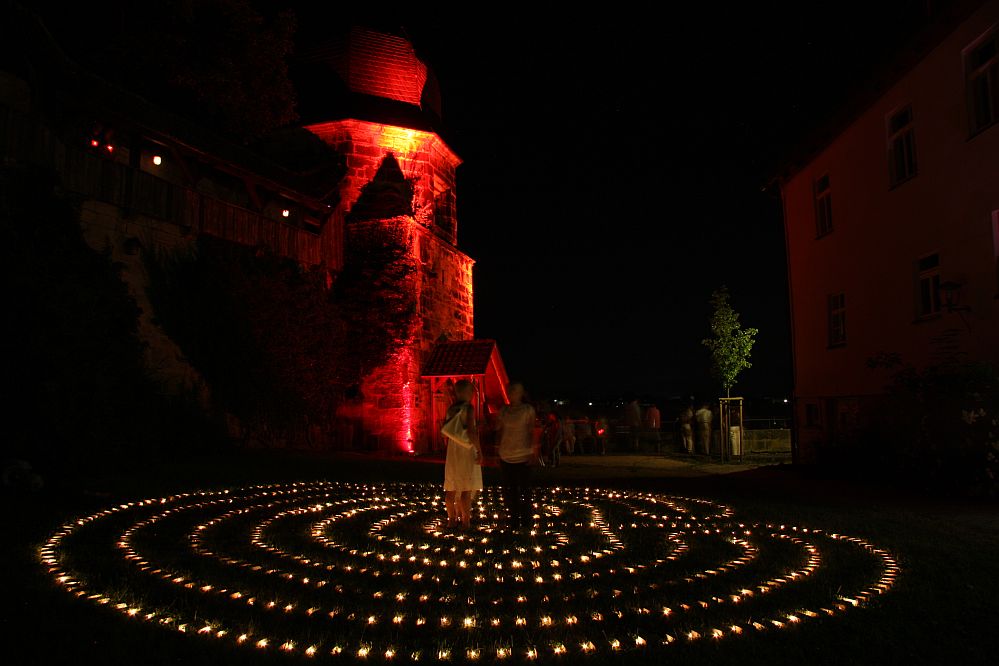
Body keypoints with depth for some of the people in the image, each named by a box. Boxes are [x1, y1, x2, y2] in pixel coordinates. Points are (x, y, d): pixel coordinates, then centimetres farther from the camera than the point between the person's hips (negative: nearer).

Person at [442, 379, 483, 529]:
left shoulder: (451, 409, 7)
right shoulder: (468, 408, -13)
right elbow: (471, 431, -21)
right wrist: (479, 450, -16)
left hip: (452, 452, 7)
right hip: (466, 452, -7)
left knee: (451, 489, 12)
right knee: (467, 489, -1)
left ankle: (452, 520, 20)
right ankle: (465, 521, 1)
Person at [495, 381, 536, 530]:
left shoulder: (528, 409, -3)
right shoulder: (504, 410, 9)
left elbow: (531, 432, -4)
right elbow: (499, 431, 14)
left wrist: (531, 451, -10)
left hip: (522, 456, -4)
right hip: (506, 456, 4)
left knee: (522, 489, 0)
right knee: (508, 490, 8)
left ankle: (524, 518, 12)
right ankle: (514, 518, 20)